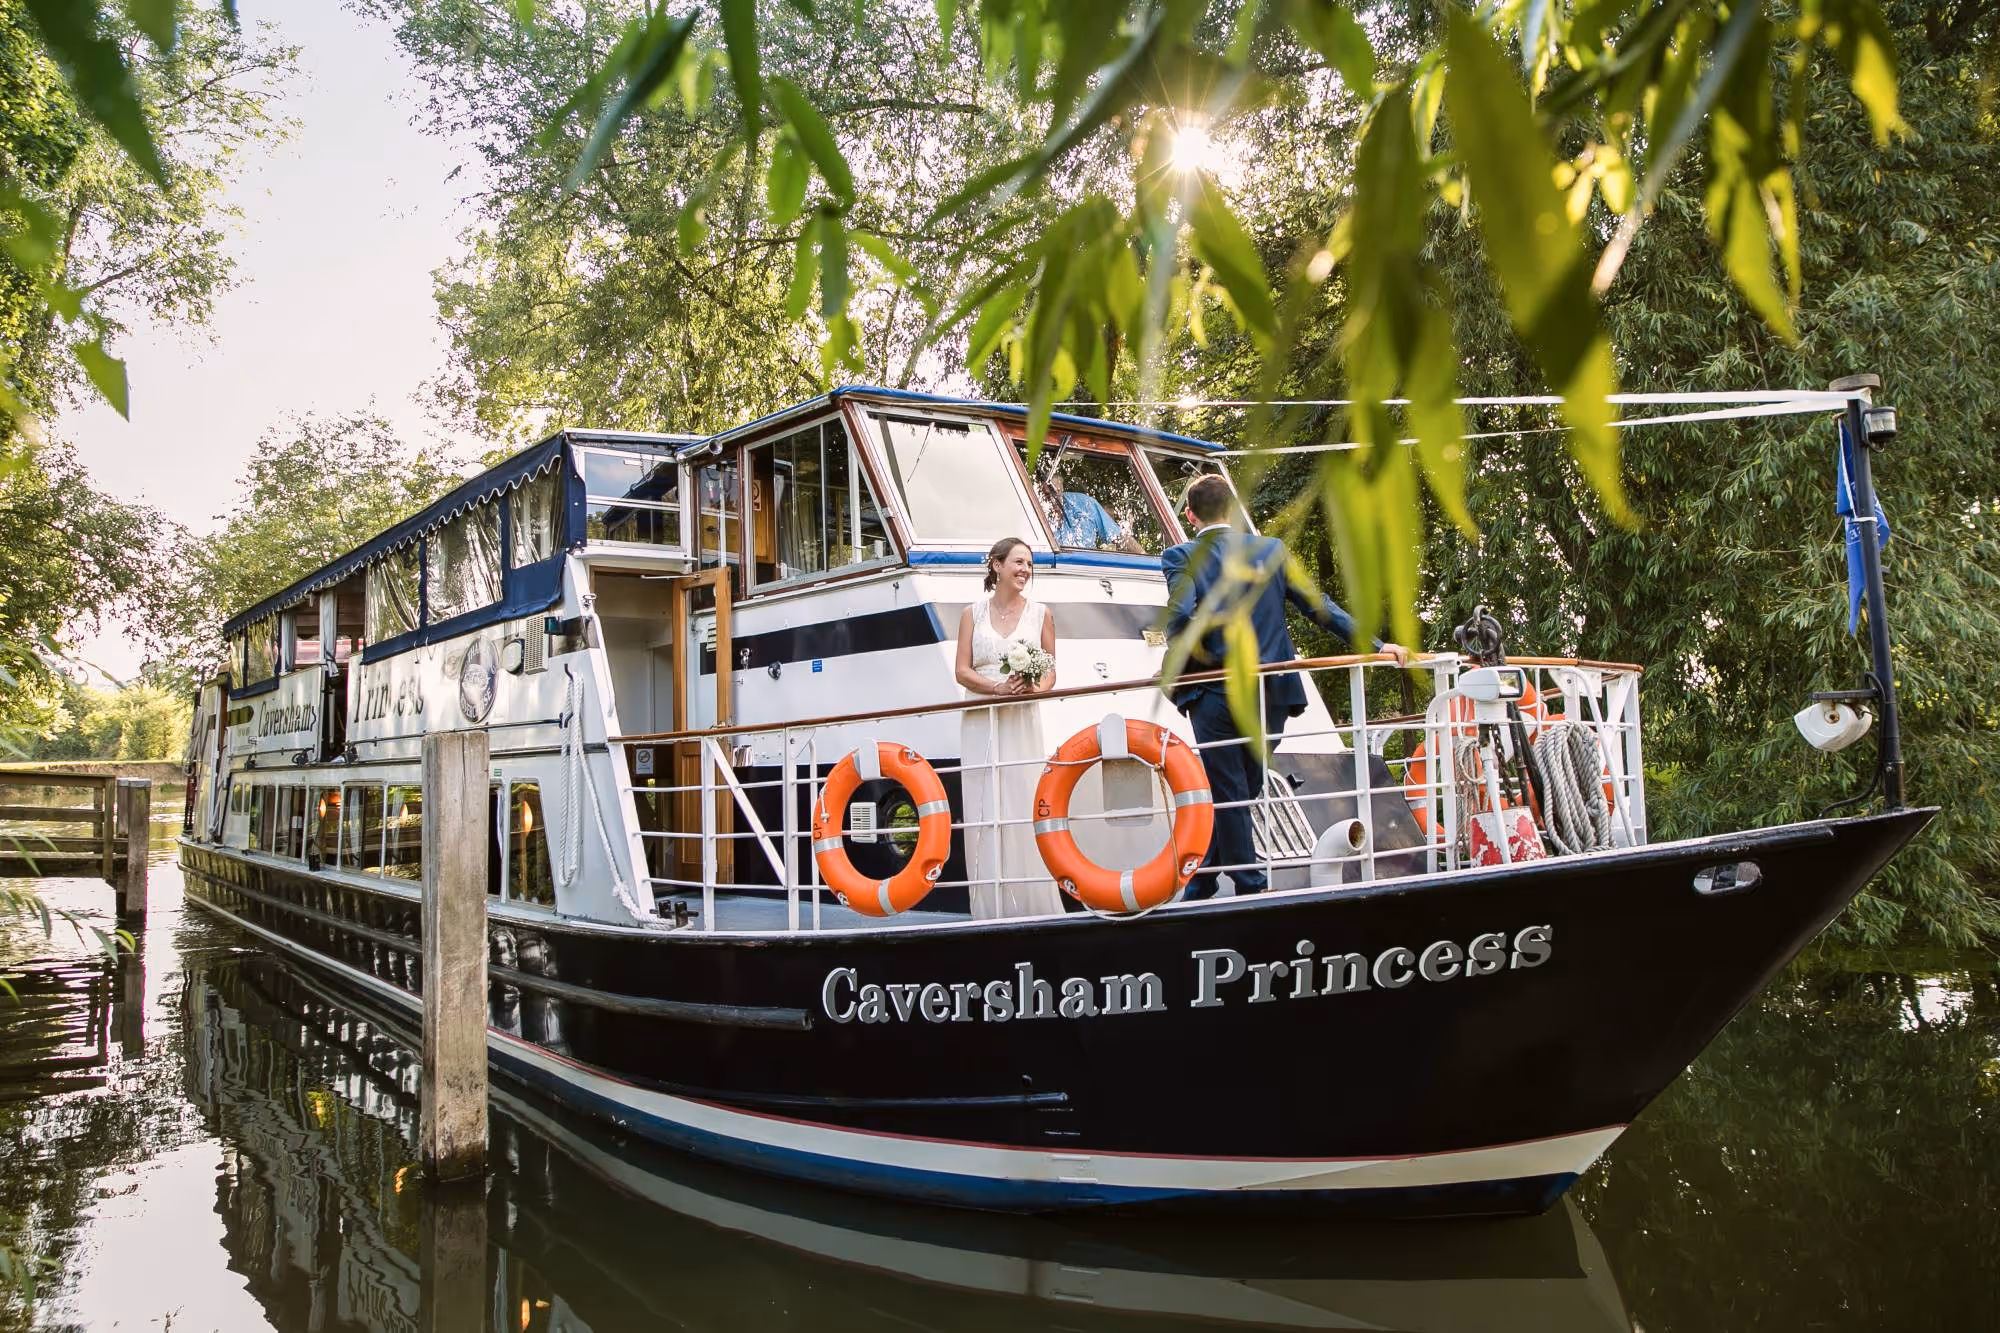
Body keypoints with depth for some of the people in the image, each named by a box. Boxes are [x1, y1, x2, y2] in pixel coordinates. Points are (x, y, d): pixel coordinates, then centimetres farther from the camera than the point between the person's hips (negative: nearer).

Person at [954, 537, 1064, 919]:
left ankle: (1033, 905, 1)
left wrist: (1037, 689, -14)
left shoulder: (1039, 613, 10)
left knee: (1025, 807, -4)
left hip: (1023, 722, 0)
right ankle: (992, 909, 1)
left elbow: (1050, 671, 8)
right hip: (981, 723, 0)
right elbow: (963, 671, 2)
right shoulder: (973, 614, 9)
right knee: (985, 811, -2)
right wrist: (999, 688, -15)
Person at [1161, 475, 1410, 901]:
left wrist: (1196, 653, -3)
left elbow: (1180, 614, -20)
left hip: (1216, 697, -4)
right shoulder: (1271, 549, 7)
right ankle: (1200, 885, 23)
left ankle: (1251, 887, 10)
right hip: (1272, 695, 5)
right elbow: (1318, 606, 4)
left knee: (1228, 796, 5)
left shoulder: (1181, 557, -3)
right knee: (1237, 792, 14)